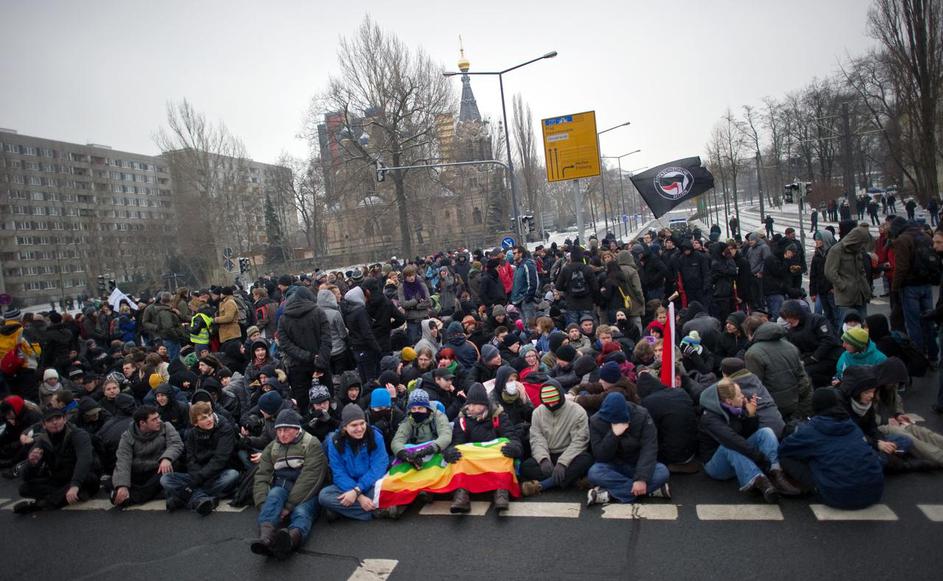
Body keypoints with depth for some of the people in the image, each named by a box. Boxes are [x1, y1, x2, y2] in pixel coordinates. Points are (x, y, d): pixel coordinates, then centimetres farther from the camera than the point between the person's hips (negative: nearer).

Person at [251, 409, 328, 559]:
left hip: (306, 494, -3)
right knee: (274, 494, -32)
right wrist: (263, 505, -15)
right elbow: (261, 477, 3)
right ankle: (265, 537, -60)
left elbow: (308, 479, -15)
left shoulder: (312, 445, -4)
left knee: (301, 512, -36)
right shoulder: (271, 448, 13)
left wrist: (289, 505, -22)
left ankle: (291, 538, -71)